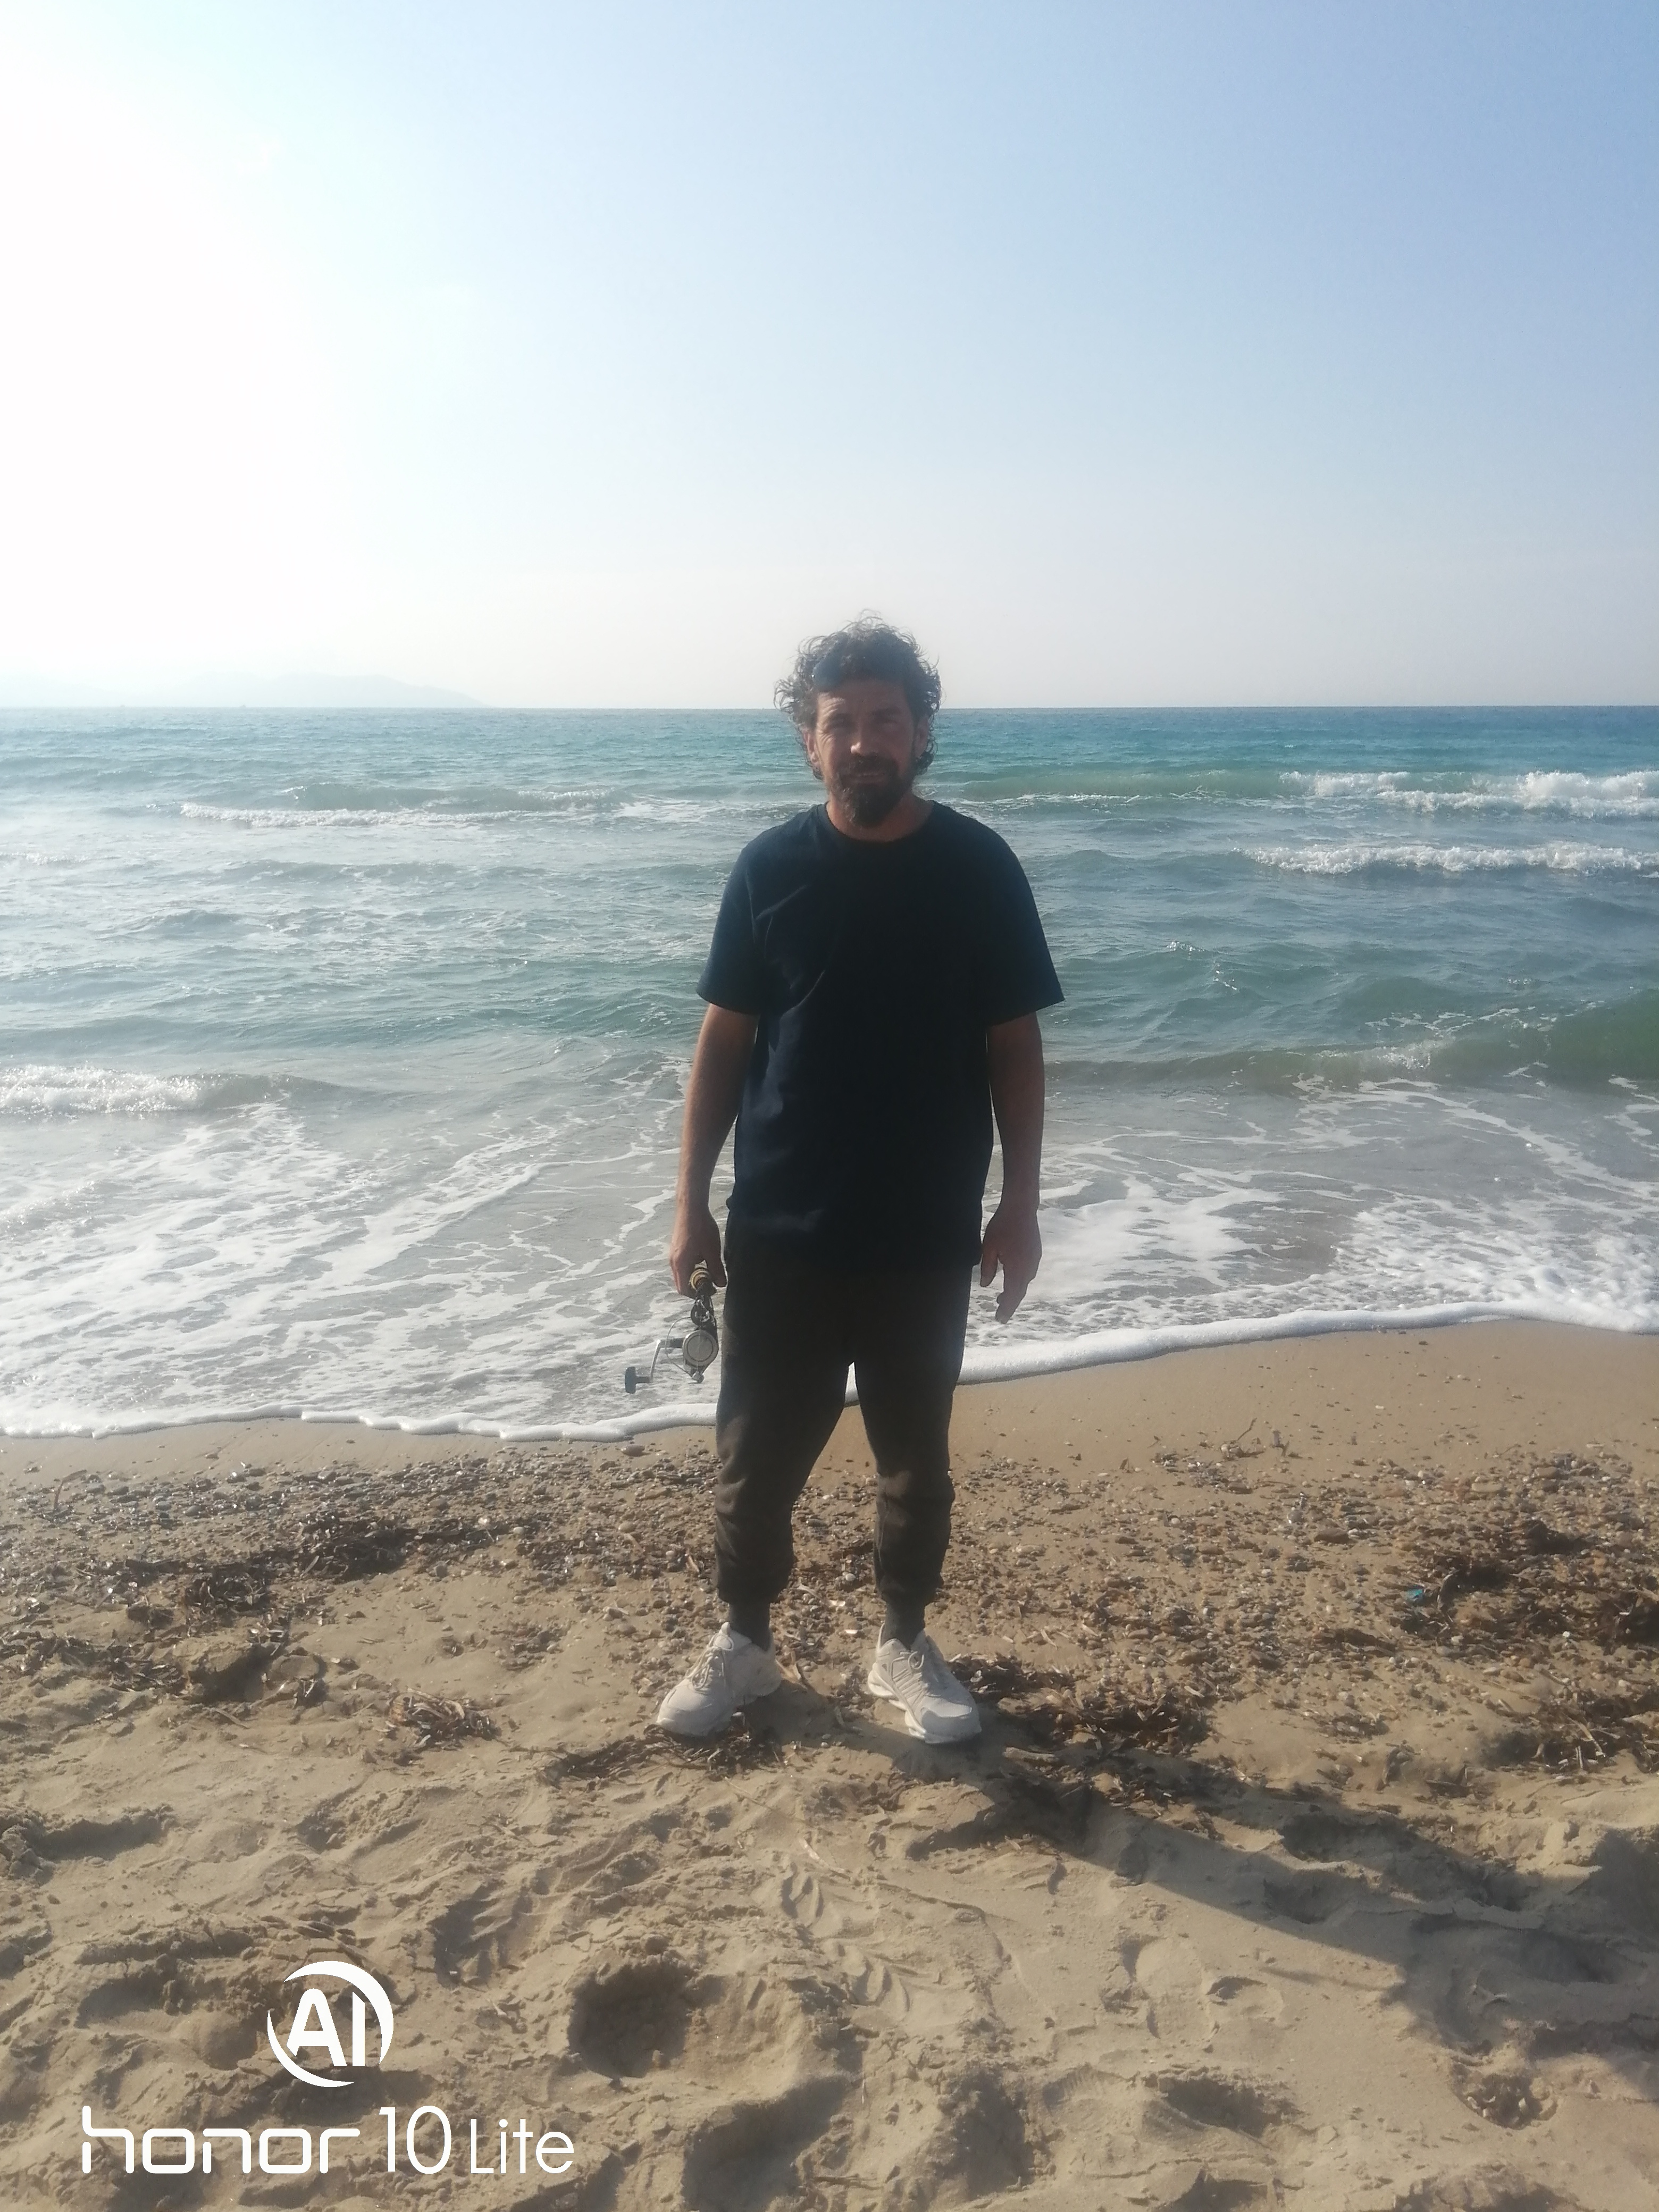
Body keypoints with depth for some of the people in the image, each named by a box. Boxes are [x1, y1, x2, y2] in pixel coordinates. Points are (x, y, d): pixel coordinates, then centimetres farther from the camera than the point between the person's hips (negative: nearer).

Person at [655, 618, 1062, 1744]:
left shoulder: (979, 869, -4)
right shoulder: (770, 868, -2)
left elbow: (1015, 1046, 0)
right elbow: (724, 1041, 2)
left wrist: (1021, 1204, -3)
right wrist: (692, 1203, 0)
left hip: (925, 1238, 0)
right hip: (778, 1232, 1)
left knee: (917, 1458, 13)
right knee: (757, 1453, 10)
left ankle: (906, 1647, 32)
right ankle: (744, 1642, 31)